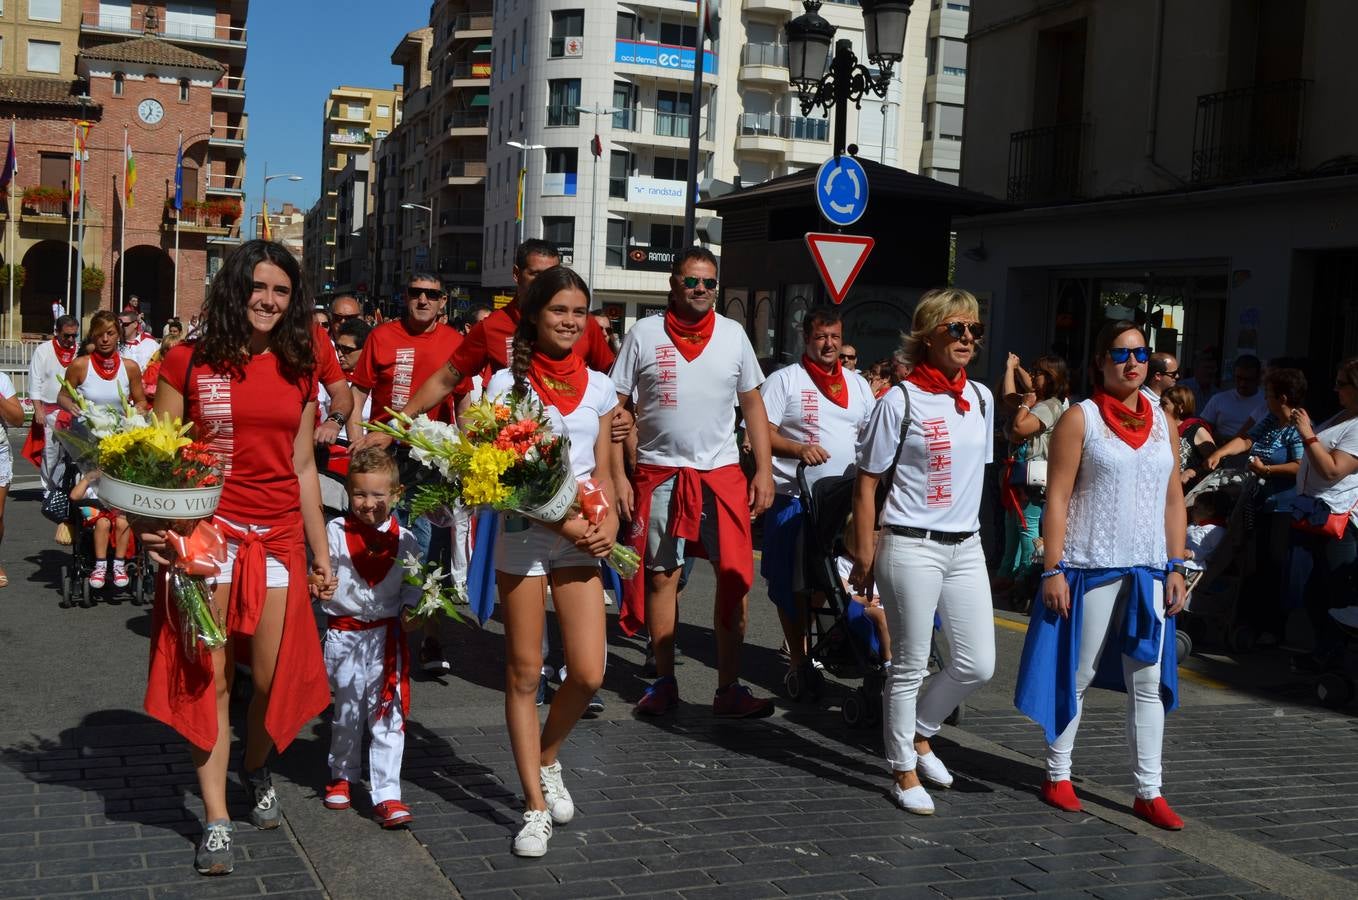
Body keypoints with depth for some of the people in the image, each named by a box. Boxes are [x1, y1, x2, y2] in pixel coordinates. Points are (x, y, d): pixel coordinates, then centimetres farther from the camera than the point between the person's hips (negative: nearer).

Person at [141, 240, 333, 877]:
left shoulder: (297, 371, 10)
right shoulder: (188, 362, -1)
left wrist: (321, 550, 14)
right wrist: (155, 524, -18)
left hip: (279, 537, 3)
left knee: (274, 675, 4)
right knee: (210, 678, 1)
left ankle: (256, 770, 35)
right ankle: (216, 819, 12)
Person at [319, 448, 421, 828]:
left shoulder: (404, 539, 0)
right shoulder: (335, 532, -2)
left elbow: (412, 583, 8)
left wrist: (409, 609, -9)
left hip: (387, 635, 0)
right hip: (344, 635, 0)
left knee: (388, 714, -3)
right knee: (346, 710, 14)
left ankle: (386, 795, -1)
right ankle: (342, 775, 36)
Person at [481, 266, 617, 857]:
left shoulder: (598, 387, 8)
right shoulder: (507, 383, -3)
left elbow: (603, 470, 11)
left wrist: (609, 521, -8)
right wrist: (562, 522, -16)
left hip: (583, 540, 3)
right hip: (523, 535, -3)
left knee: (588, 673, -4)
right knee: (524, 673, 2)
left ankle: (547, 761, 26)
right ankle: (536, 806, 12)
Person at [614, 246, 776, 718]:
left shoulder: (733, 334, 4)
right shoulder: (644, 334, -2)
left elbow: (752, 403, 8)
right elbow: (613, 408, -1)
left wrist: (764, 470, 0)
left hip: (722, 473, 1)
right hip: (658, 472, -1)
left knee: (735, 577, -3)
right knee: (660, 574, 6)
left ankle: (730, 688, 5)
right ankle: (664, 682, 18)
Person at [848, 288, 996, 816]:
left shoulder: (981, 398, 8)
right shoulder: (900, 401, -9)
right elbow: (866, 482, -7)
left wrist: (966, 526, 15)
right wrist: (865, 556, -9)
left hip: (966, 548, 6)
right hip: (912, 548, -6)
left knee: (978, 665, 8)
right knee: (910, 666, 3)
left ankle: (919, 732, 32)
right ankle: (904, 771, 19)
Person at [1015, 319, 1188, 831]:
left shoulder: (1162, 422, 11)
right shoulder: (1080, 419, -4)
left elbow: (1174, 500, 13)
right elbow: (1057, 499, -8)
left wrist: (1176, 567, 7)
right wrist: (1052, 570, -13)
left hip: (1149, 571, 5)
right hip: (1090, 568, -4)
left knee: (1148, 681, 5)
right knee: (1078, 674, 6)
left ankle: (1148, 791, 12)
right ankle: (1058, 774, 20)